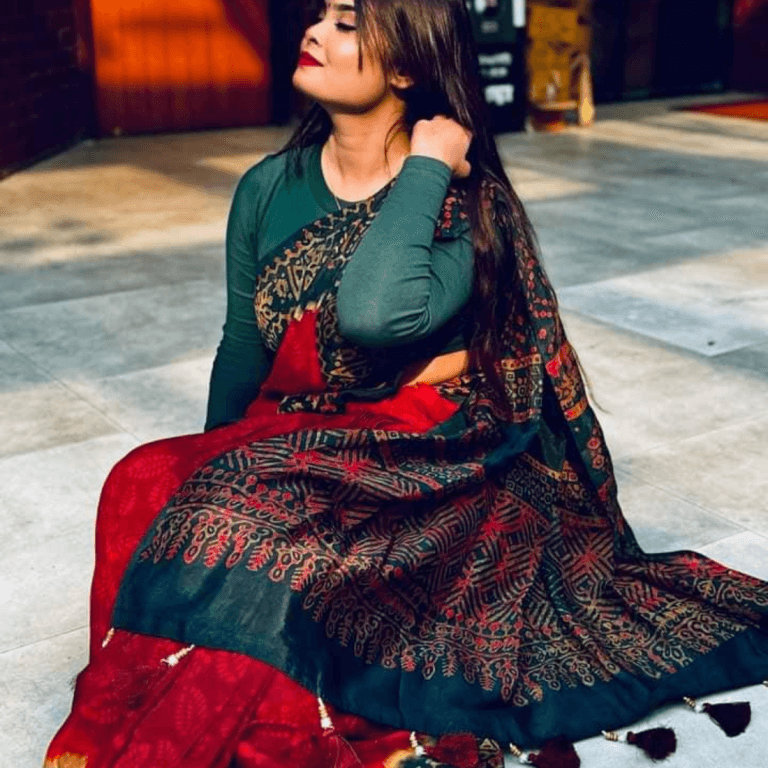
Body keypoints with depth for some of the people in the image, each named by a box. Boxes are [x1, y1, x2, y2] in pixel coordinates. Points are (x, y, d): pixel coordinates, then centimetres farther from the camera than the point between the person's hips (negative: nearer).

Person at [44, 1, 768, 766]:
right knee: (147, 485, -22)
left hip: (431, 469, -5)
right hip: (291, 454, 5)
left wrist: (426, 170, -21)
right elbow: (242, 354, 14)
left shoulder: (468, 205, -11)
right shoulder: (269, 189, 4)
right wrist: (211, 471, 14)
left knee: (244, 524, -30)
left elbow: (375, 315, -32)